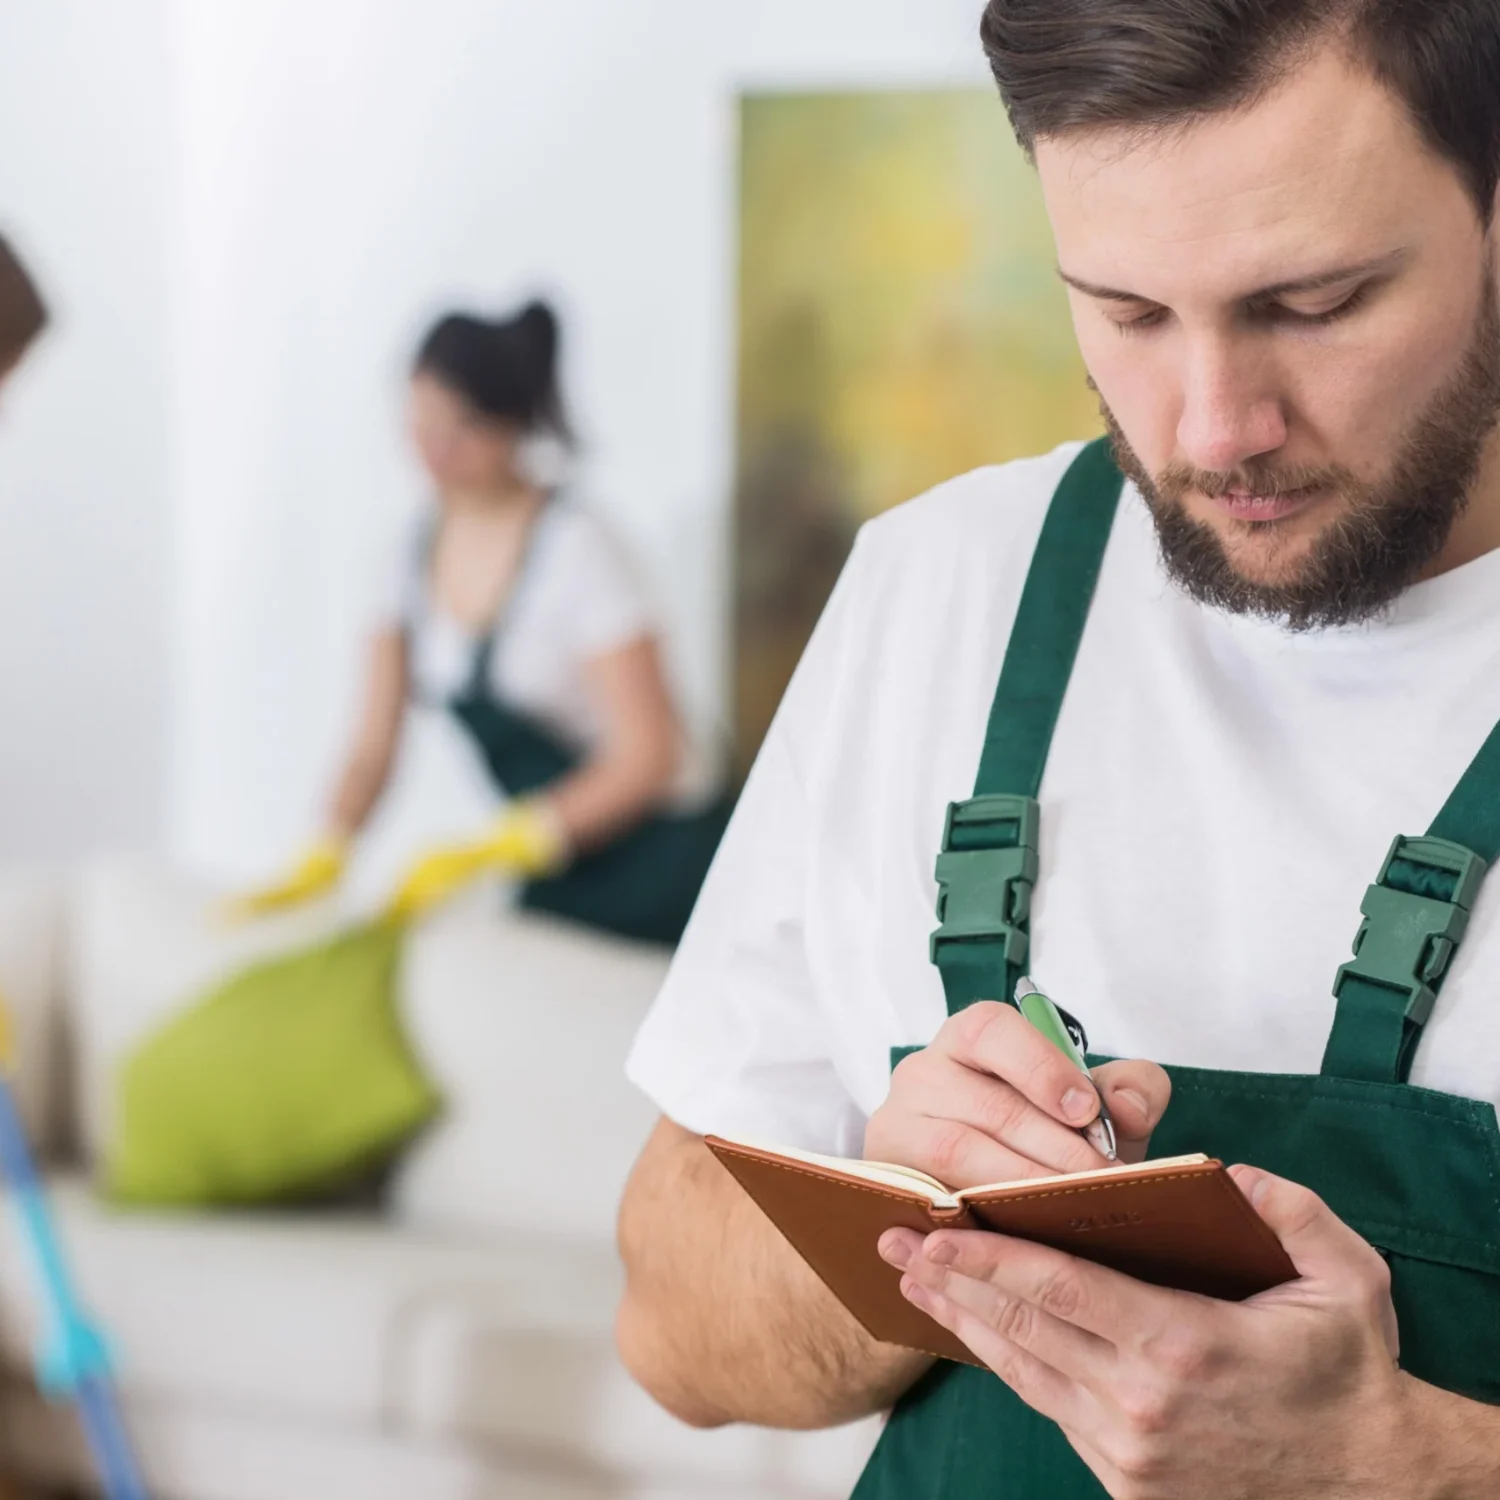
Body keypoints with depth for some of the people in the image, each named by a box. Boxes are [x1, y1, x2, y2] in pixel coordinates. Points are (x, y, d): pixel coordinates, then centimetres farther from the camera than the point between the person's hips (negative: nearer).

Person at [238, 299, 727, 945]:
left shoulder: (575, 548, -16)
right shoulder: (420, 552, 4)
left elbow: (647, 757, -21)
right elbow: (374, 745, 5)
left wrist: (487, 853, -27)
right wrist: (324, 857, -13)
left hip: (655, 866, -6)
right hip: (555, 877, 6)